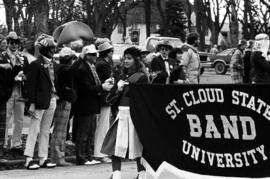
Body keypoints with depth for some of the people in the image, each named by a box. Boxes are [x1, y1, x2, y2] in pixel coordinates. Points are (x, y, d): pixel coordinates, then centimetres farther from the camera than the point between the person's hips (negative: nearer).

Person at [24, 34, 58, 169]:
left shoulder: (54, 65, 12)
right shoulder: (36, 65, -9)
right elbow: (31, 85, -11)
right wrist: (32, 104, -16)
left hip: (52, 101, 7)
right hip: (40, 101, -7)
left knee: (45, 131, 11)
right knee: (34, 130, -5)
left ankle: (43, 159, 15)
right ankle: (29, 159, -3)